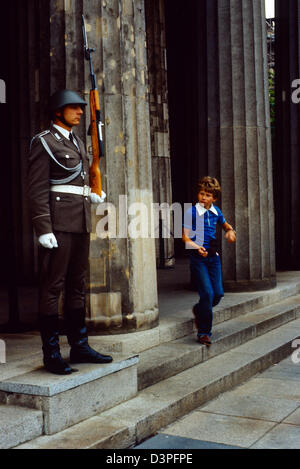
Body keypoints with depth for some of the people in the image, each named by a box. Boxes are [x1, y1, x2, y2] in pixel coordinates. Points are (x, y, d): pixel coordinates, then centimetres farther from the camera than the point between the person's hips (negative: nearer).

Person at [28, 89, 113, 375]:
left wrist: (90, 194, 10)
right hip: (58, 222, -9)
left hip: (80, 221, 9)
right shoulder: (43, 142, -5)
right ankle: (51, 354, 2)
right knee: (52, 286, -4)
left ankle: (79, 346, 19)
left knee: (77, 285, 11)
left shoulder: (76, 142, 20)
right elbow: (37, 189, -12)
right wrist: (43, 229, -19)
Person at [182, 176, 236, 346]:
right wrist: (197, 247, -28)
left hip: (213, 256, 6)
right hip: (197, 257, -5)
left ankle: (198, 310, 34)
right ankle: (204, 332, 2)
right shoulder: (191, 212, -9)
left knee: (218, 293, 3)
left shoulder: (216, 211, 7)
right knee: (207, 293, -11)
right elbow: (185, 237, -11)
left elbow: (226, 225, 25)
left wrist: (230, 232, 3)